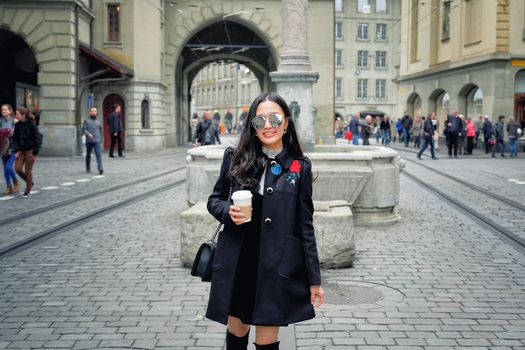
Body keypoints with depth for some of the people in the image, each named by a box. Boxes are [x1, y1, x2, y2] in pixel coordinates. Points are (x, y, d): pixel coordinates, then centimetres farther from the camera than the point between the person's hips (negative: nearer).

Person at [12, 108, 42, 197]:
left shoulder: (31, 125, -12)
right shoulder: (17, 125, 4)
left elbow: (37, 139, -10)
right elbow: (15, 138, 7)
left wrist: (35, 152, -13)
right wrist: (16, 150, -3)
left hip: (30, 150, -5)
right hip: (21, 150, 5)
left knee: (28, 170, -2)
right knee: (17, 168, -3)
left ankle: (27, 191, 11)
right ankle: (30, 182, 22)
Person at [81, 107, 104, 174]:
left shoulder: (98, 121, 10)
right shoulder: (86, 121, 0)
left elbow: (100, 130, 19)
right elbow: (83, 129, -6)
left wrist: (101, 138, 17)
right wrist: (88, 134, -22)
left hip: (97, 141, 1)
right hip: (89, 141, -1)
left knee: (98, 155, -12)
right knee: (88, 155, 11)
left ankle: (100, 168, -21)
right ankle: (88, 168, 27)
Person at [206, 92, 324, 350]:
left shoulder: (299, 167, -1)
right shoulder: (235, 158, 1)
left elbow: (305, 225, 1)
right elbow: (214, 200, 11)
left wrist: (314, 279, 1)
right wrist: (228, 212, -13)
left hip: (277, 266, -1)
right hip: (236, 263, 2)